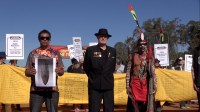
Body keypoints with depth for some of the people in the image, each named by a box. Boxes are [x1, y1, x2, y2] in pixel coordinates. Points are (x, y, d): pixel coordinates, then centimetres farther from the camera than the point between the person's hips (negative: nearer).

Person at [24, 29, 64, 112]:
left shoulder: (56, 53, 9)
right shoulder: (33, 53, 9)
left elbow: (62, 72, 9)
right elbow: (26, 72, 9)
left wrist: (59, 71, -14)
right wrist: (30, 72, -14)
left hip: (52, 89, 0)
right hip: (36, 89, 0)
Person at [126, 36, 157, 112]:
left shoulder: (150, 57, 7)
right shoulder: (132, 56, 6)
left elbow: (153, 73, 5)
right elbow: (128, 72, 3)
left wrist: (155, 87, -2)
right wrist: (127, 86, -2)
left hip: (146, 84, 0)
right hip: (134, 84, 0)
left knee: (147, 105, -1)